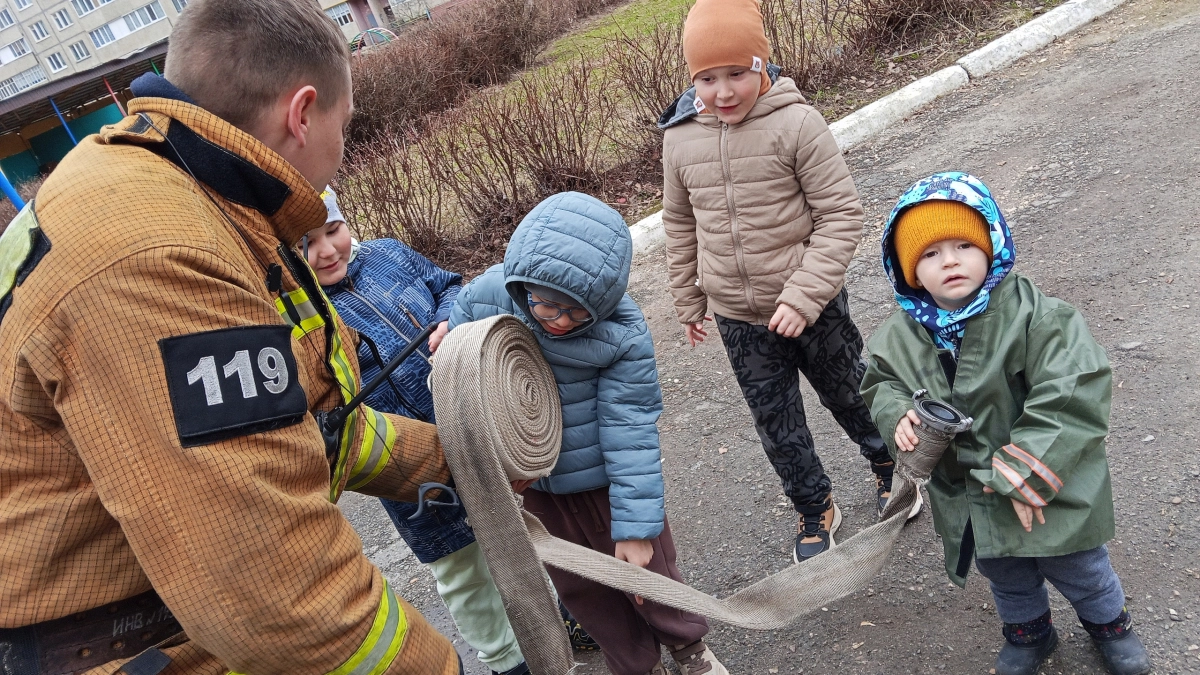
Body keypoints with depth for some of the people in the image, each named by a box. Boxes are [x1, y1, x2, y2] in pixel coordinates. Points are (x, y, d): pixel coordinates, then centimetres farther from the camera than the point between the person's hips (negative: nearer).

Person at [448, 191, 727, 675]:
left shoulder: (623, 333, -26)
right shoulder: (481, 300, -19)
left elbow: (628, 429, -23)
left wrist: (635, 526, -21)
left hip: (606, 480, -3)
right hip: (532, 488, 3)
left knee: (646, 571, 16)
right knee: (580, 588, 19)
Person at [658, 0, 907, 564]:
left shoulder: (796, 123, -18)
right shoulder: (679, 137, -5)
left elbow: (841, 216, -16)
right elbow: (680, 225, 8)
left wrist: (803, 296, -23)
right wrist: (688, 302, 14)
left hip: (814, 306, -3)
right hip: (738, 320, 3)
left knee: (849, 394, 19)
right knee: (776, 423, 15)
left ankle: (889, 465, 50)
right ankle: (815, 510, 40)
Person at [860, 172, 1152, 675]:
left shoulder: (1034, 315, -25)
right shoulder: (901, 335, -11)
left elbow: (1073, 398, -29)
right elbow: (881, 382, 7)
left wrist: (1022, 476, -30)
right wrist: (898, 412, -17)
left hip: (1046, 490, -3)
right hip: (967, 496, 4)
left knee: (1078, 568, 21)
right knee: (1004, 574, 27)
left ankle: (1108, 622, 54)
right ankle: (1027, 631, 56)